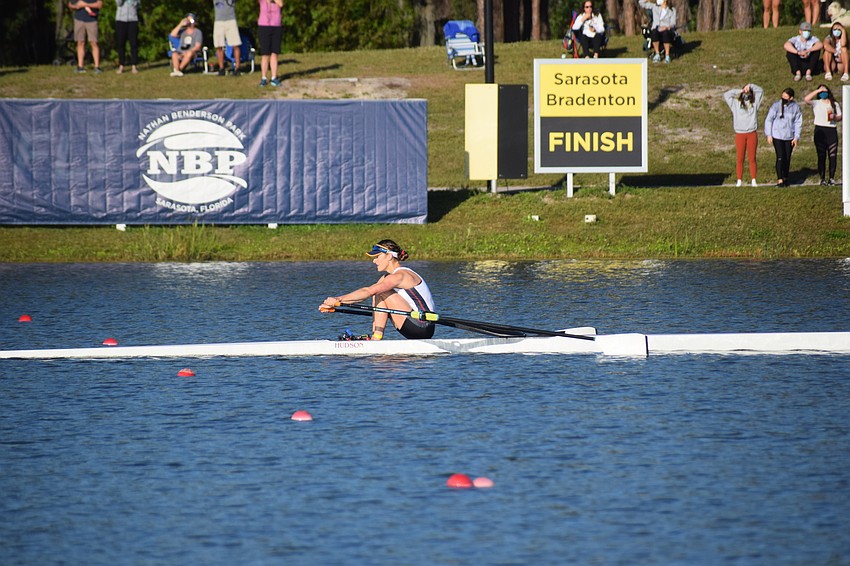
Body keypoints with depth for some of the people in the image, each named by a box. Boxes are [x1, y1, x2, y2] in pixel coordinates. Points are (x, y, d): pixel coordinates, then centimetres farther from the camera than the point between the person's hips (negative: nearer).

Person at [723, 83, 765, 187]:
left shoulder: (754, 104, 12)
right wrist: (739, 91, 2)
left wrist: (750, 86, 3)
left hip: (752, 134, 1)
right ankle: (739, 181, 4)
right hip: (740, 134, -1)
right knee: (739, 159, -1)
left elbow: (761, 91, 14)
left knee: (752, 158, 2)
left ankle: (753, 180, 7)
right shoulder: (736, 104, 9)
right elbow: (726, 95, 3)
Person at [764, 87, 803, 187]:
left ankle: (785, 178, 21)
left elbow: (798, 123, 6)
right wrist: (769, 135, -3)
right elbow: (768, 120, -1)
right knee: (780, 157, -9)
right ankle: (780, 180, -7)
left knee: (787, 158, 7)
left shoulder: (795, 107, 0)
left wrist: (796, 137, 2)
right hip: (777, 136, -2)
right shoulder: (776, 105, -6)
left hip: (789, 137, 2)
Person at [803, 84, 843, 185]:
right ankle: (822, 178, 3)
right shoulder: (816, 103, 9)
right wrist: (818, 90, -5)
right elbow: (806, 99, -9)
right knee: (821, 156, 0)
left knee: (833, 156, -4)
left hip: (832, 131, 1)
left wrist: (834, 117, -8)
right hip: (820, 131, -1)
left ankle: (832, 178, 3)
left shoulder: (835, 104, 16)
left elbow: (840, 117, 15)